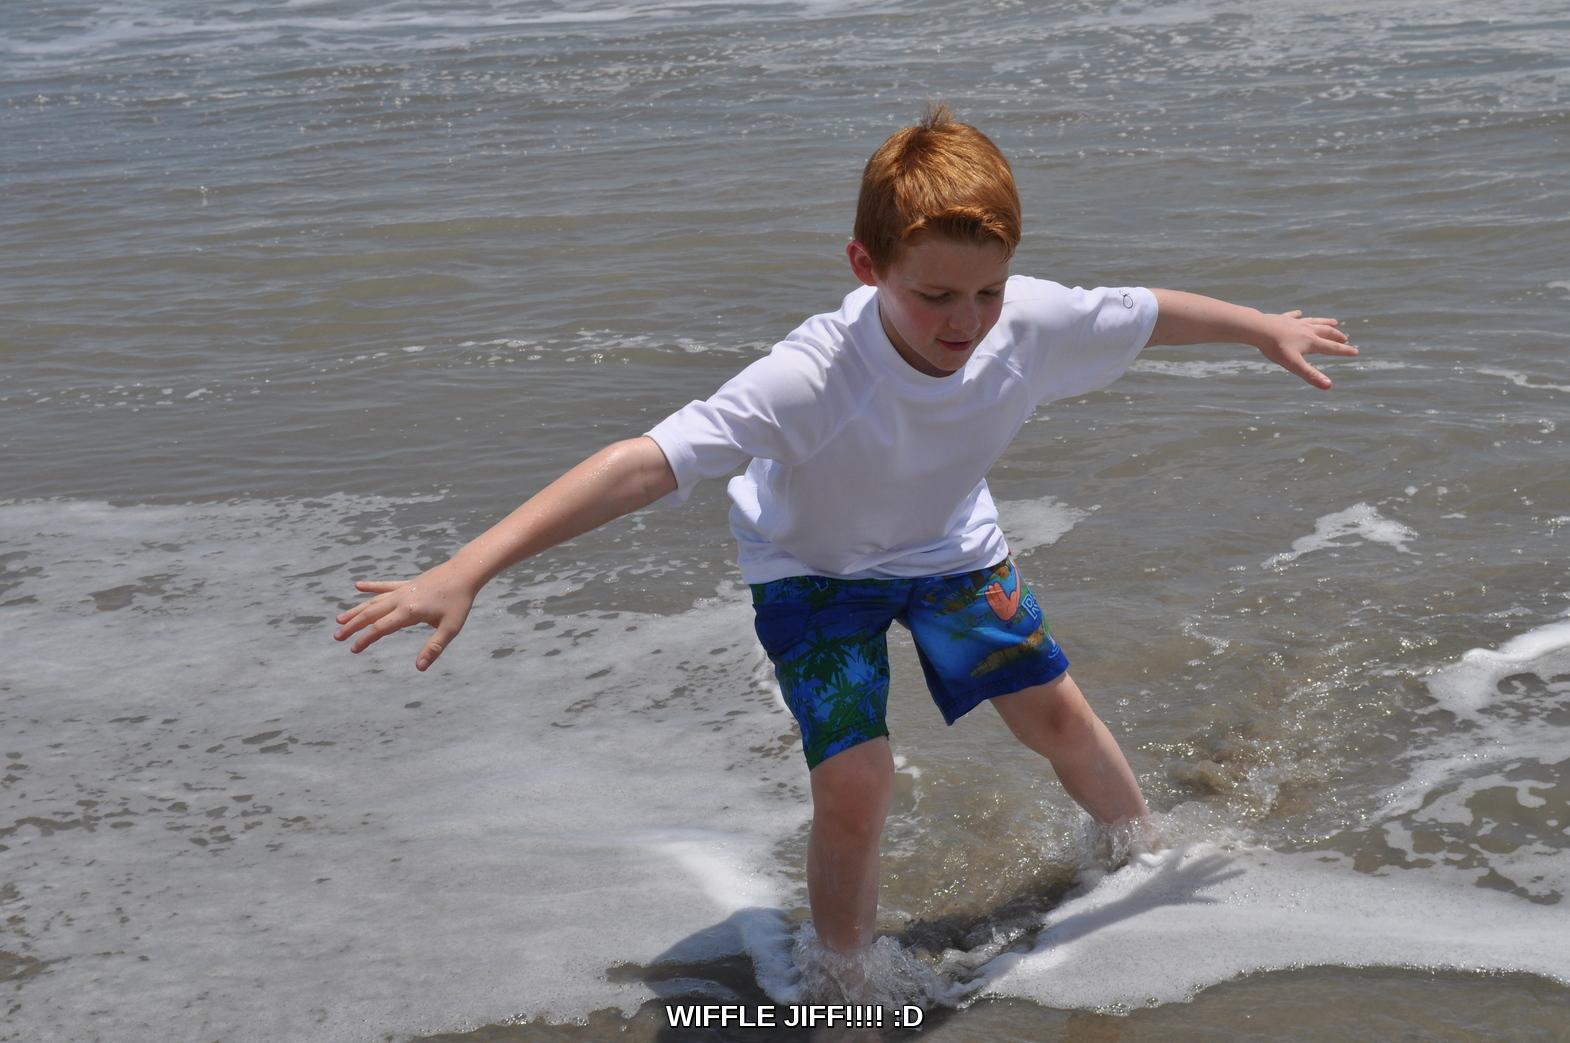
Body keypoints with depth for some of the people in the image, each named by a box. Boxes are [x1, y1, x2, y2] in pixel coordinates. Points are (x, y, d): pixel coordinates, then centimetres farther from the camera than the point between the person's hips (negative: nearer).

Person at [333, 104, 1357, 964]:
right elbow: (647, 463, -53)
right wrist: (464, 572, -61)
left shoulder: (1031, 321, -30)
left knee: (1054, 709, 12)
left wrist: (1268, 329, 11)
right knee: (853, 785, -15)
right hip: (814, 564, -4)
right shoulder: (813, 376, -44)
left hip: (949, 542, 4)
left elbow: (1149, 311, -8)